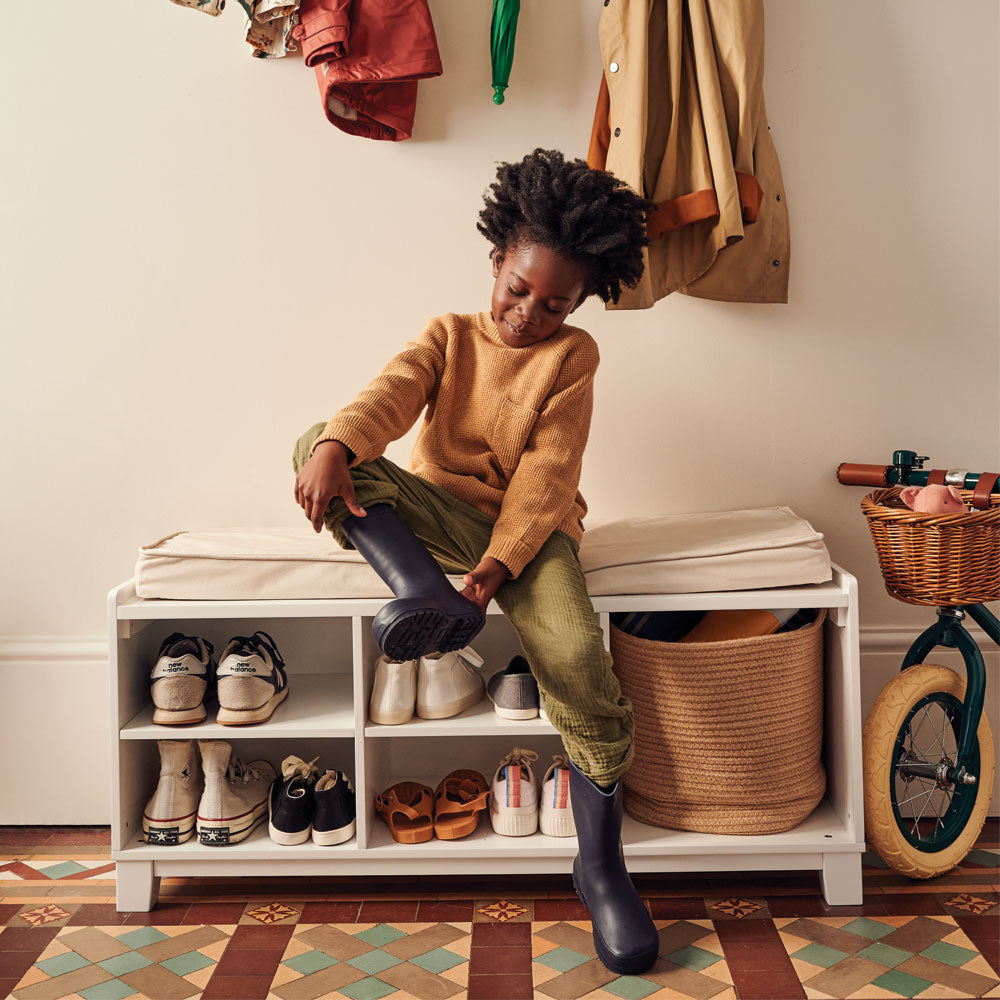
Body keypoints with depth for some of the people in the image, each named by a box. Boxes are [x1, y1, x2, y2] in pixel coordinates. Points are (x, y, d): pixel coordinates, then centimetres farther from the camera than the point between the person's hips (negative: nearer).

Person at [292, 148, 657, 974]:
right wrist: (335, 447, -35)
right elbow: (392, 393, -12)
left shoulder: (573, 355, 3)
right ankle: (424, 594, -39)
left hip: (526, 523, -2)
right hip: (440, 508, 3)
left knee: (577, 656, -30)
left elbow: (545, 474, -8)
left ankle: (601, 865, -13)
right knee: (318, 447, -20)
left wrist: (492, 571, -22)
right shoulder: (449, 336, 10)